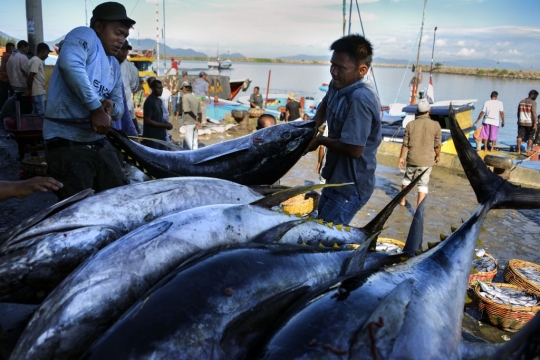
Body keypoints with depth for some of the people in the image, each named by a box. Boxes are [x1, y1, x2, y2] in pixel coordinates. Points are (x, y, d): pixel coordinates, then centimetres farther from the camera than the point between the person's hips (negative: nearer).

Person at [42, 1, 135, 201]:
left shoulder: (114, 66, 18)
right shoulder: (85, 35, -4)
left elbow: (119, 107, 18)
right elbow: (70, 64, -26)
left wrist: (111, 107, -7)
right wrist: (96, 108, -26)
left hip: (99, 143, 8)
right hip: (67, 143, -8)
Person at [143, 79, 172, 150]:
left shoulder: (159, 101, 11)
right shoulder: (149, 102, -15)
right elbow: (148, 121, -19)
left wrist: (166, 123, 0)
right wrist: (164, 125, -18)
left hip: (161, 135, 9)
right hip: (152, 137, -9)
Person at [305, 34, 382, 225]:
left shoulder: (360, 99, -31)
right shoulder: (338, 84, -3)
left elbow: (354, 149, -32)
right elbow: (325, 105, 20)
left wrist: (320, 140, -16)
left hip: (351, 186, -10)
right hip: (338, 178, 10)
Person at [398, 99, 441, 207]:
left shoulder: (410, 124, -4)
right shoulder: (435, 125, -8)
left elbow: (405, 143, 0)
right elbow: (437, 144, -1)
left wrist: (401, 157, 10)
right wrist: (438, 155, 16)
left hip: (412, 159, 2)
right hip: (426, 160, -2)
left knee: (407, 177, 24)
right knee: (423, 184, 3)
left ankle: (403, 200, 35)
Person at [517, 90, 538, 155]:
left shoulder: (521, 102, 9)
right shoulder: (533, 103, -8)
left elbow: (518, 112, 14)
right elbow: (534, 113, -15)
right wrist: (535, 124, -15)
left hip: (521, 122, 4)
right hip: (530, 123, -4)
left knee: (520, 136, 2)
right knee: (530, 137, 7)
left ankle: (519, 150, -1)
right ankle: (528, 150, 2)